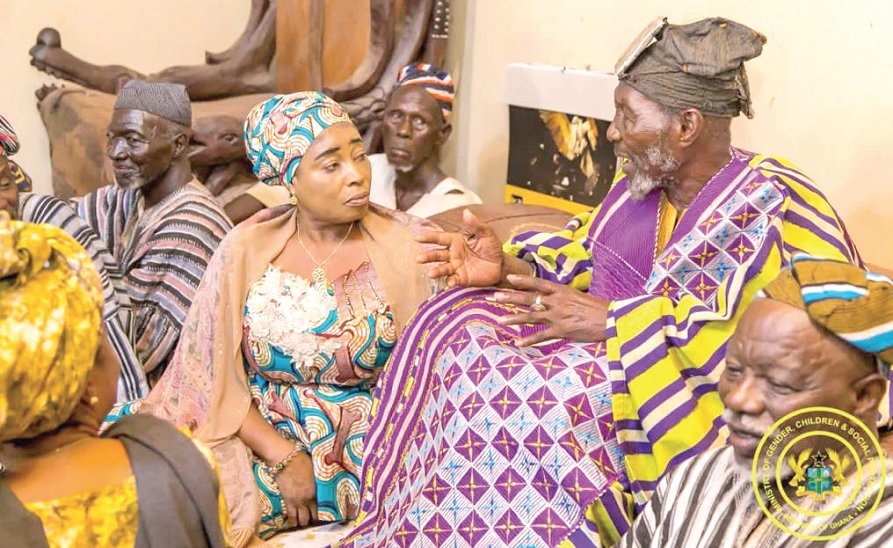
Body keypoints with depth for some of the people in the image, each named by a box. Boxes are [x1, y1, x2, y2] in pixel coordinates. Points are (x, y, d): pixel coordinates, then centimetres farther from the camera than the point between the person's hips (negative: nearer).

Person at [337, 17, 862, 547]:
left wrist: (608, 322, -24)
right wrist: (512, 266, -5)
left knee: (528, 392, -29)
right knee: (455, 324, -4)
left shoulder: (773, 209, -15)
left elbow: (754, 330, -25)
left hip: (686, 412, -8)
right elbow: (583, 260, 15)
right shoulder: (644, 183, 9)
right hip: (607, 346, 8)